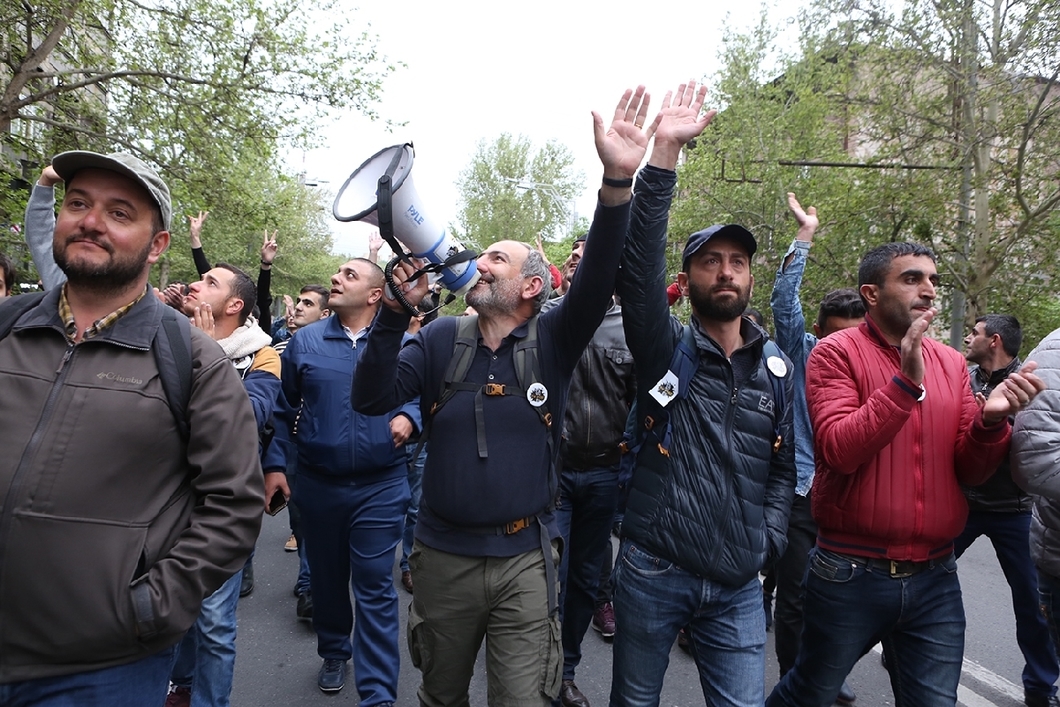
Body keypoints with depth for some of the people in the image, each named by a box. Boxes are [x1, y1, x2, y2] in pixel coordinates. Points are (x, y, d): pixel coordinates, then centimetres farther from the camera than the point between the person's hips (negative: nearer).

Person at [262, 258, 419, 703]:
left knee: (375, 587, 0)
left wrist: (409, 417, -15)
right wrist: (275, 464, 4)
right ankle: (334, 652, 42)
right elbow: (285, 410, 8)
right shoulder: (305, 341, 3)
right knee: (326, 578, 18)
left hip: (380, 487, -2)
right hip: (318, 484, 3)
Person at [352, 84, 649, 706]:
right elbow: (371, 399, -11)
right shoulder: (441, 340, -1)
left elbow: (597, 279, -22)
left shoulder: (552, 342, -5)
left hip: (525, 560, -2)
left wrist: (618, 183, -36)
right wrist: (398, 309, -22)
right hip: (444, 554, 2)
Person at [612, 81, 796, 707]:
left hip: (738, 585, 3)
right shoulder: (666, 348, -6)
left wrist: (768, 541, 0)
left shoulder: (775, 368, 7)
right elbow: (639, 264, -22)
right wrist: (666, 152, -27)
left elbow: (783, 467, 13)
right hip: (653, 573, -2)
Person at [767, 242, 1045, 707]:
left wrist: (991, 420, -14)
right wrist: (907, 382, -26)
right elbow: (839, 451, -21)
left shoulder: (951, 363, 6)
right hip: (850, 573, -4)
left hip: (935, 578, 4)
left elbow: (971, 471, 5)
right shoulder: (836, 353, -9)